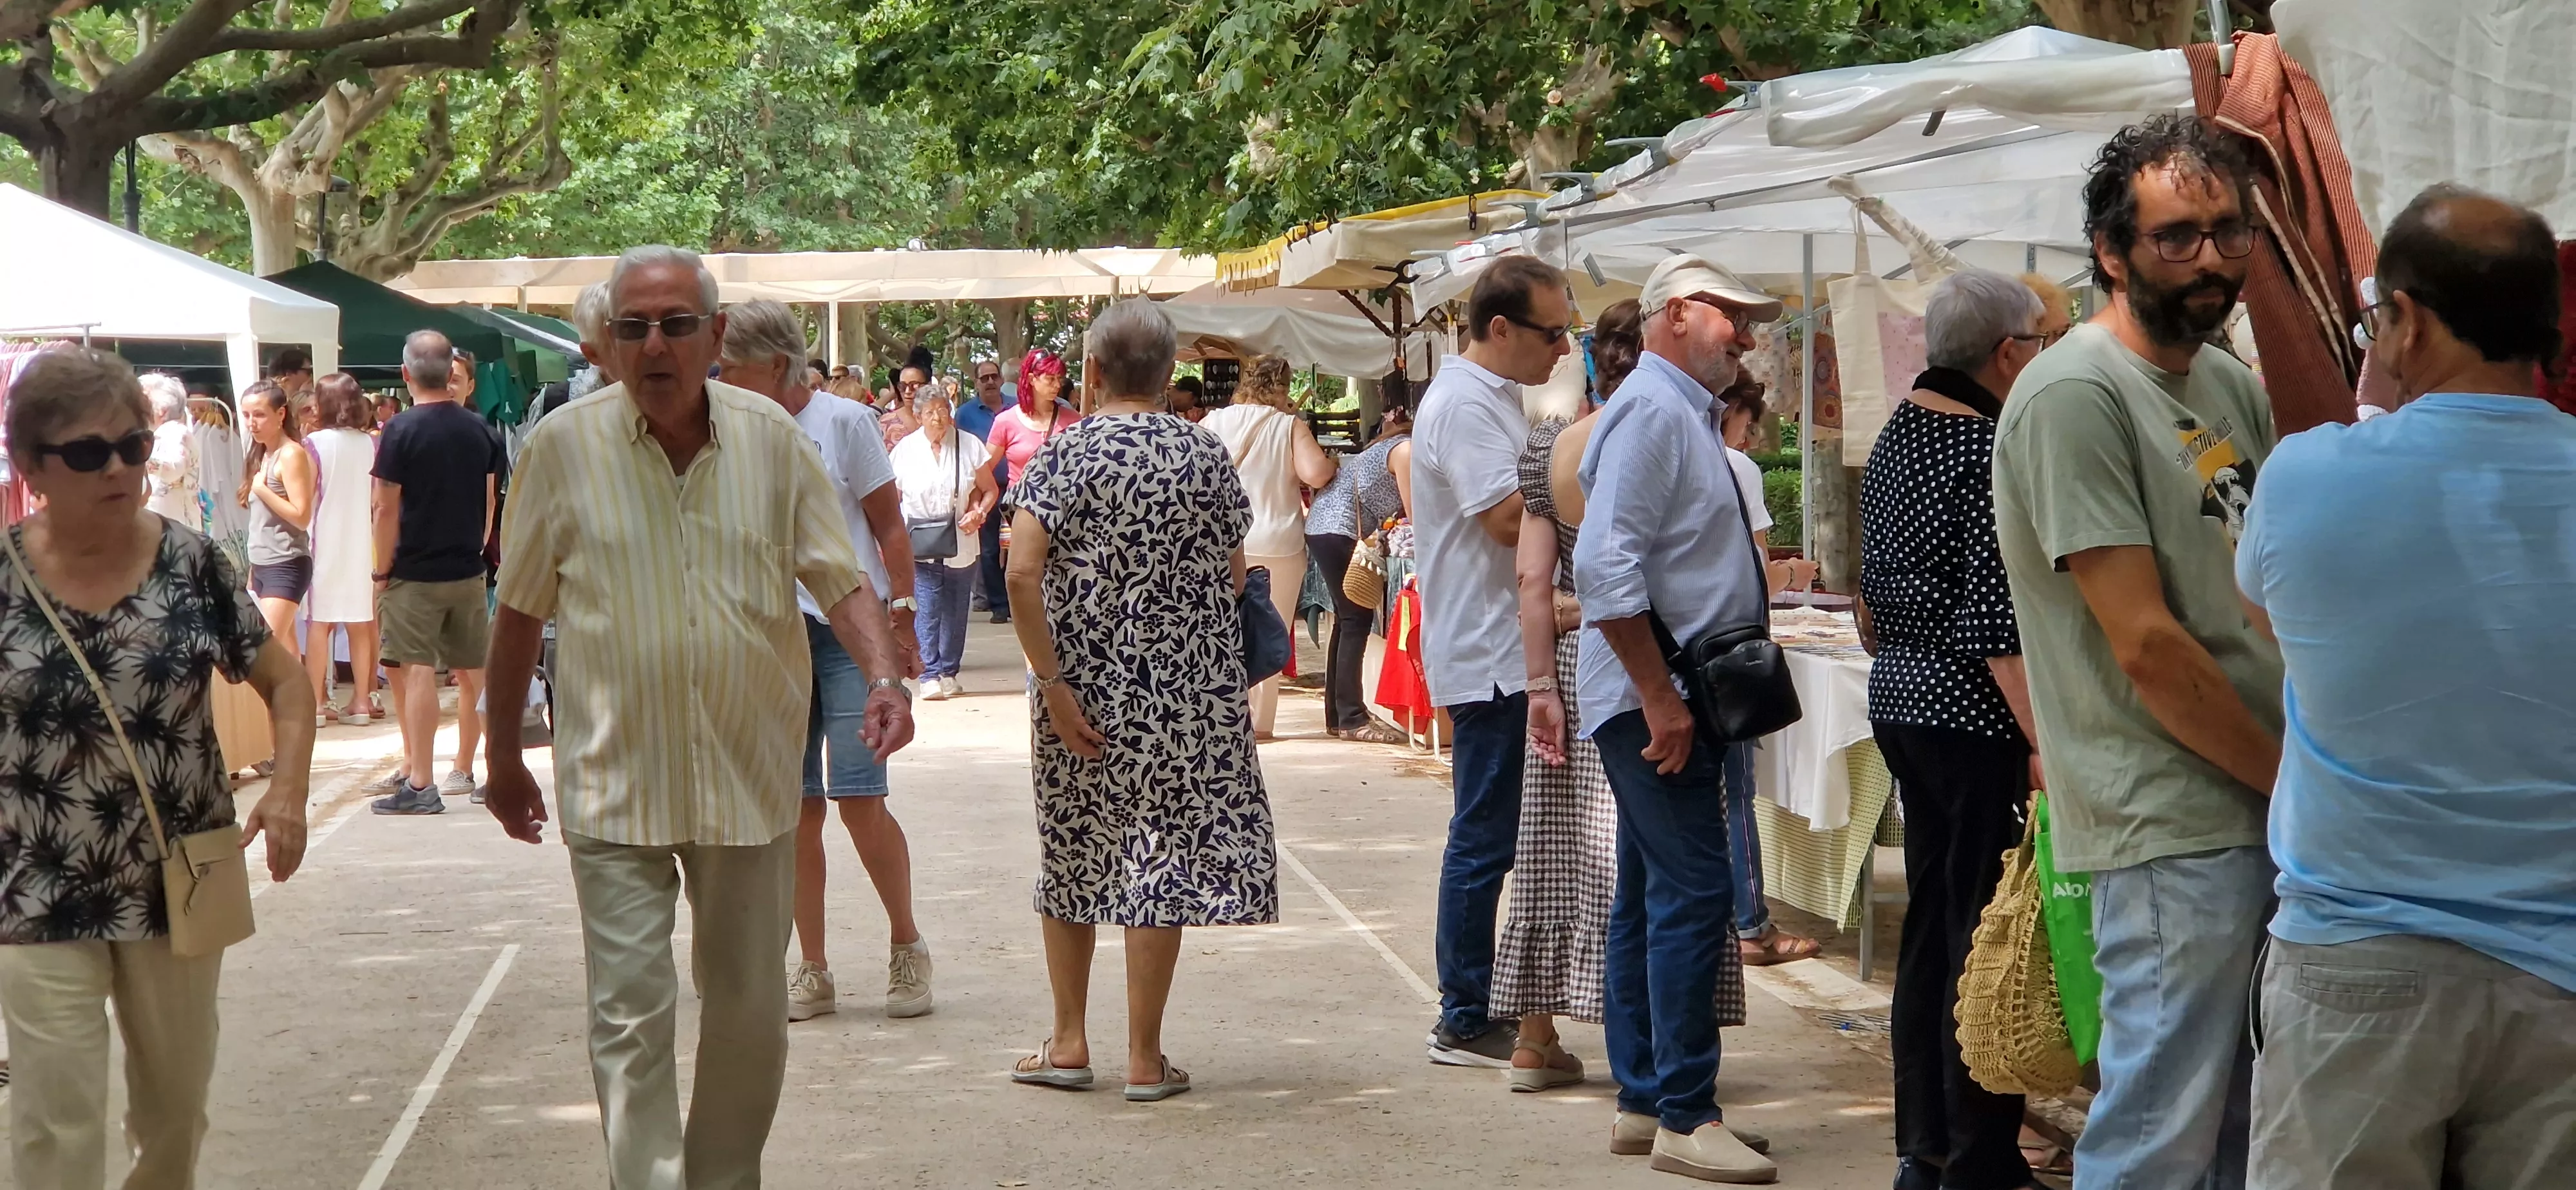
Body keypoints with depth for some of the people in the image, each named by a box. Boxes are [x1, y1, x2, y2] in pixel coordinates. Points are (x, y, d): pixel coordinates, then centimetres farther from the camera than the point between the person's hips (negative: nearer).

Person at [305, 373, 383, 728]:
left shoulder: (315, 442, -8)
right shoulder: (370, 444, 2)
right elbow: (377, 500, 6)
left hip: (325, 541, -3)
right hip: (360, 541, 3)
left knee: (320, 623, 0)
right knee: (359, 625, 8)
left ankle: (316, 703, -2)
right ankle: (361, 702, 9)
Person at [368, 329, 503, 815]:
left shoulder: (401, 430, -11)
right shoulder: (479, 430, 3)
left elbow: (387, 508, -11)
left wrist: (382, 572, -3)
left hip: (415, 572, -5)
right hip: (468, 570, 5)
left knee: (417, 671, -4)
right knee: (473, 673, 11)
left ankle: (420, 785, -4)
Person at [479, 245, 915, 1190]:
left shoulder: (772, 438, -1)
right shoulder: (564, 447, -5)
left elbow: (840, 578, 1)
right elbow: (520, 613, 4)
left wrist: (885, 676, -18)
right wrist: (503, 757, 10)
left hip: (751, 774, 2)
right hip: (616, 783, -2)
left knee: (748, 1007, 14)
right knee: (630, 1015, -6)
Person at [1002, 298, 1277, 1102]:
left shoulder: (1066, 456, -5)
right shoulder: (1206, 457, -1)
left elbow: (1022, 572, -16)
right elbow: (1234, 578, 4)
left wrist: (1052, 682, -13)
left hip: (1086, 685, 0)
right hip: (1188, 694, 0)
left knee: (1071, 854, 15)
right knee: (1160, 854, 4)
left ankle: (1069, 1043, 20)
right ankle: (1145, 1058, 6)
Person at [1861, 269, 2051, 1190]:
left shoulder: (1899, 433, 11)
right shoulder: (1989, 449, -17)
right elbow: (1996, 621, -21)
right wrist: (2047, 745, -22)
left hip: (1899, 697, 10)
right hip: (1971, 719, -10)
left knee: (1930, 921, 15)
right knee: (1985, 938, -4)